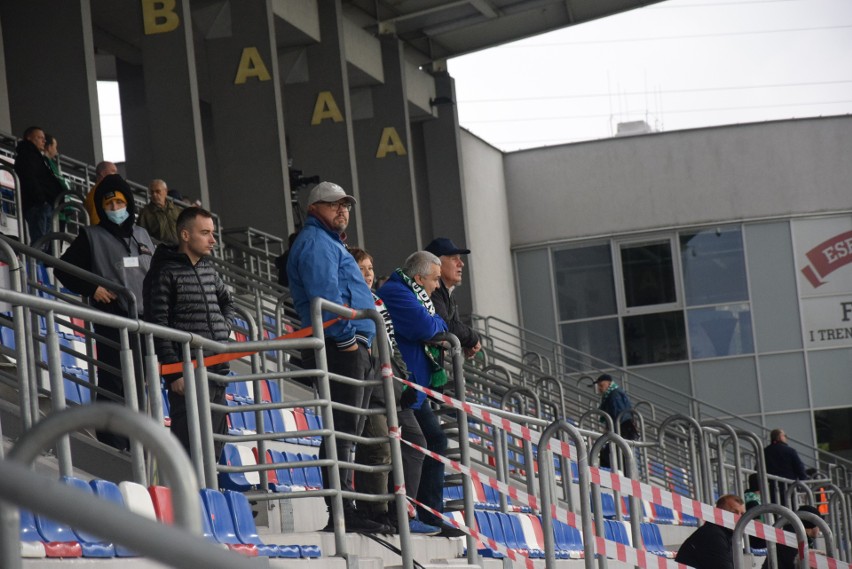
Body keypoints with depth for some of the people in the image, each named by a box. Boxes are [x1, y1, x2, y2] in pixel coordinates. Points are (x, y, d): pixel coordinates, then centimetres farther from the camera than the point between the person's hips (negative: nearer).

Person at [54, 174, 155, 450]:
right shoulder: (91, 236, 2)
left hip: (143, 322, 5)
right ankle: (112, 448, -8)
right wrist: (91, 289, -9)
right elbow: (64, 270, 4)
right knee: (112, 386, -9)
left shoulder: (142, 235, 15)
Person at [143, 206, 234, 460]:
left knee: (216, 440, 10)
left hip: (218, 371, 8)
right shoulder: (164, 273, -7)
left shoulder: (208, 268, 15)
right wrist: (174, 373, -15)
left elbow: (226, 301, 34)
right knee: (189, 443, -10)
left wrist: (224, 328, 14)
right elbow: (158, 326, -11)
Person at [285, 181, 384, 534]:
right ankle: (340, 512, -17)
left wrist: (361, 342, 20)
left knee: (347, 431, 9)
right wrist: (347, 338, -19)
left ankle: (344, 511, 11)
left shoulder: (329, 243, 28)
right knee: (342, 430, -14)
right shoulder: (315, 242, -5)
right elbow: (324, 293, -18)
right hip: (340, 347, -11)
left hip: (352, 349, 11)